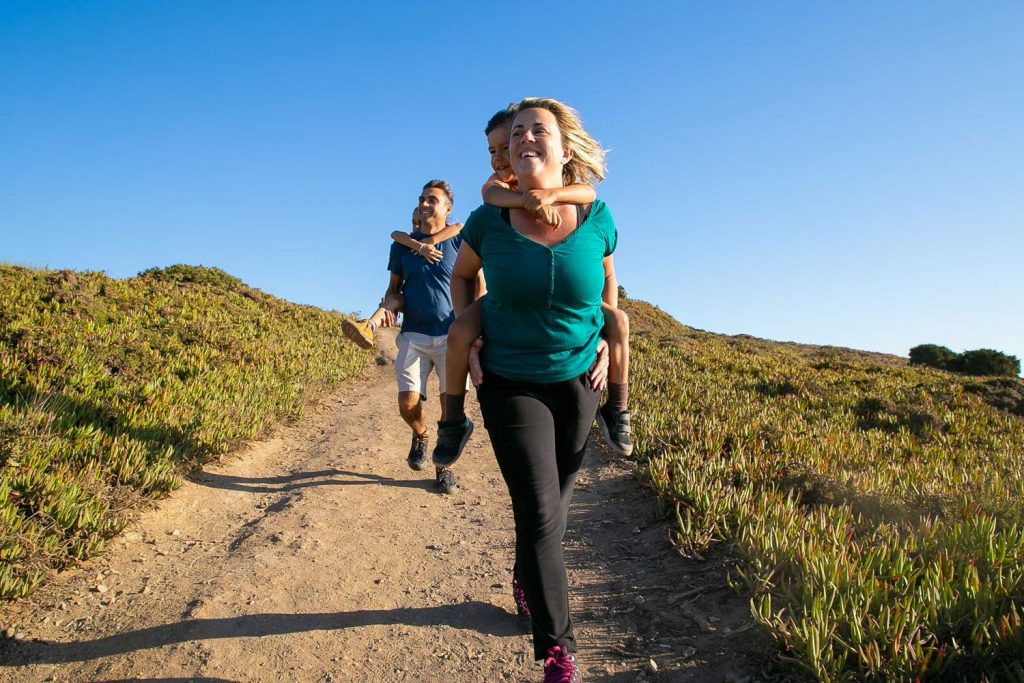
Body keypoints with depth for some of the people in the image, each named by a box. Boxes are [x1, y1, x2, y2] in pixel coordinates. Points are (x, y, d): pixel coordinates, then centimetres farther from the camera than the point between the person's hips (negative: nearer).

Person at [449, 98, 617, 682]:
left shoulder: (597, 218, -11)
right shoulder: (488, 222, -13)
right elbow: (462, 275, 8)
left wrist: (606, 343, 2)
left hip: (579, 379, 2)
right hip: (510, 384, -2)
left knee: (558, 497, 19)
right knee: (538, 513, -6)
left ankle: (531, 582, 48)